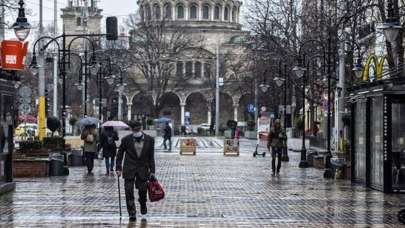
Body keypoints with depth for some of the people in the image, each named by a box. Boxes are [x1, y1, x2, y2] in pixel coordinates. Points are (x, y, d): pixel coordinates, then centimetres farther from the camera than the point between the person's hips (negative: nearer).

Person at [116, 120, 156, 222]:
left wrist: (152, 171, 1)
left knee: (142, 190, 2)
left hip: (143, 169, 0)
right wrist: (118, 168, 0)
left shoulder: (149, 140, -2)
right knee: (129, 192, -3)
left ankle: (143, 205, 34)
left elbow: (151, 157, 3)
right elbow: (120, 154, 5)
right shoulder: (126, 140, -5)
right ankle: (132, 213, 5)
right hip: (129, 169, 0)